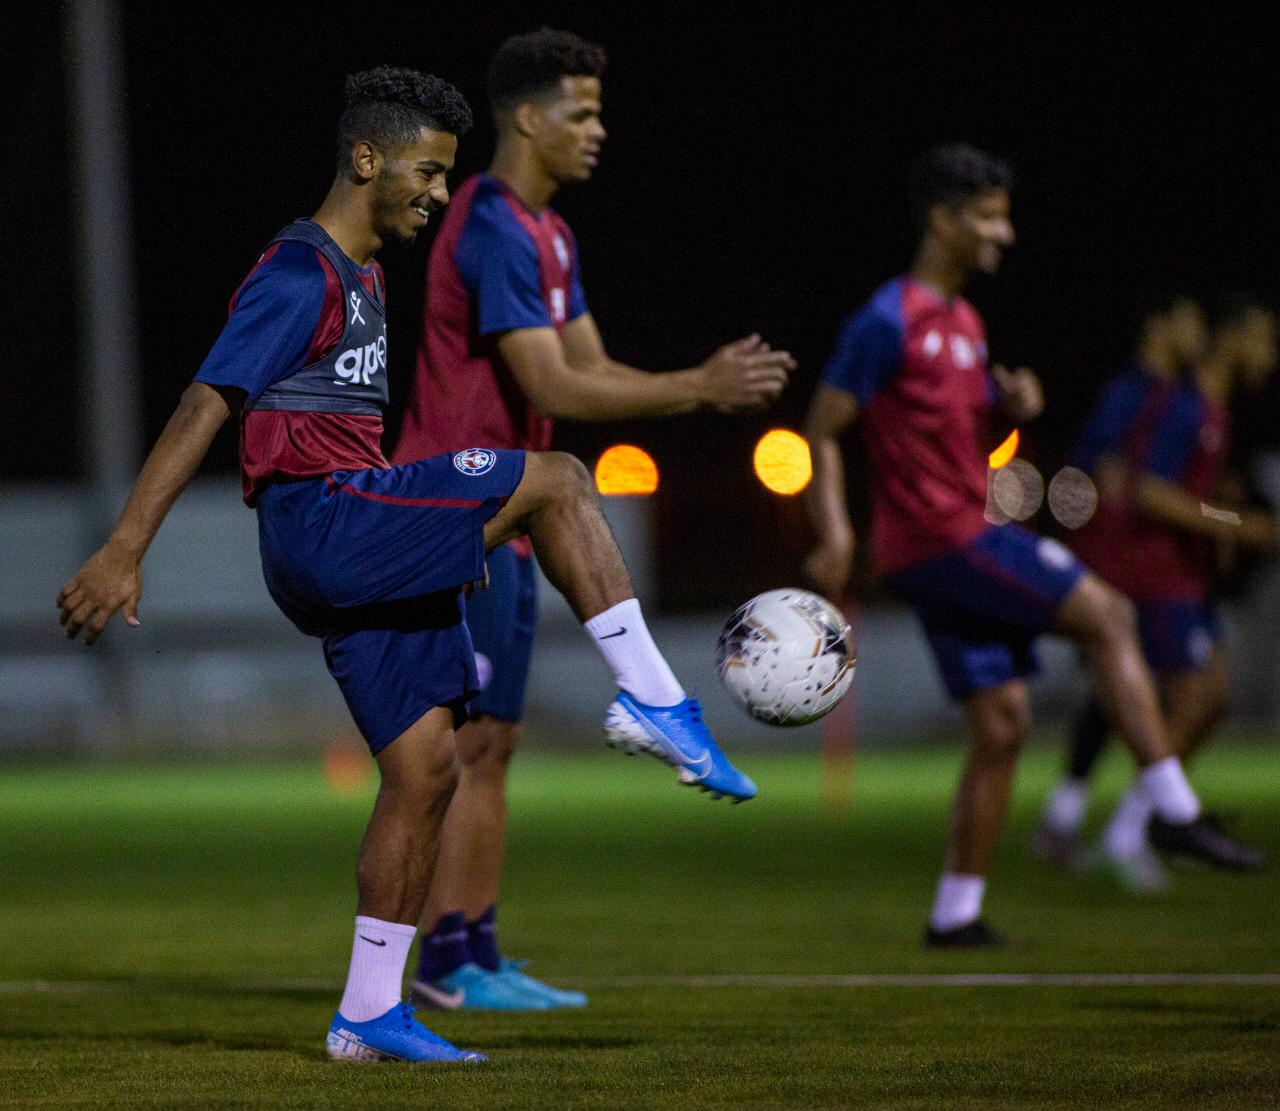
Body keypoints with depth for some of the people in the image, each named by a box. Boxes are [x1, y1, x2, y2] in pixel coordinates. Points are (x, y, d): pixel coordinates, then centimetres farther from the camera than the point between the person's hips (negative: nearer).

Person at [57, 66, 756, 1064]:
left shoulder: (362, 277, 21)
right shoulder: (301, 277, -10)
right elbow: (206, 406, -16)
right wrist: (123, 552, -23)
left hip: (368, 559, 10)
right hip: (322, 526, -10)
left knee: (426, 767, 4)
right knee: (559, 481, -15)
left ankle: (368, 1014, 7)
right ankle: (653, 701, -15)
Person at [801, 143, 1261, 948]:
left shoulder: (964, 322, 17)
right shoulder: (889, 324, -11)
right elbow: (822, 430, -11)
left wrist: (1013, 404, 4)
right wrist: (835, 533, -22)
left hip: (966, 535, 9)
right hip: (938, 540, -9)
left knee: (1004, 724, 6)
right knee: (1107, 615, -13)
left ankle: (958, 912, 8)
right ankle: (1174, 809, -13)